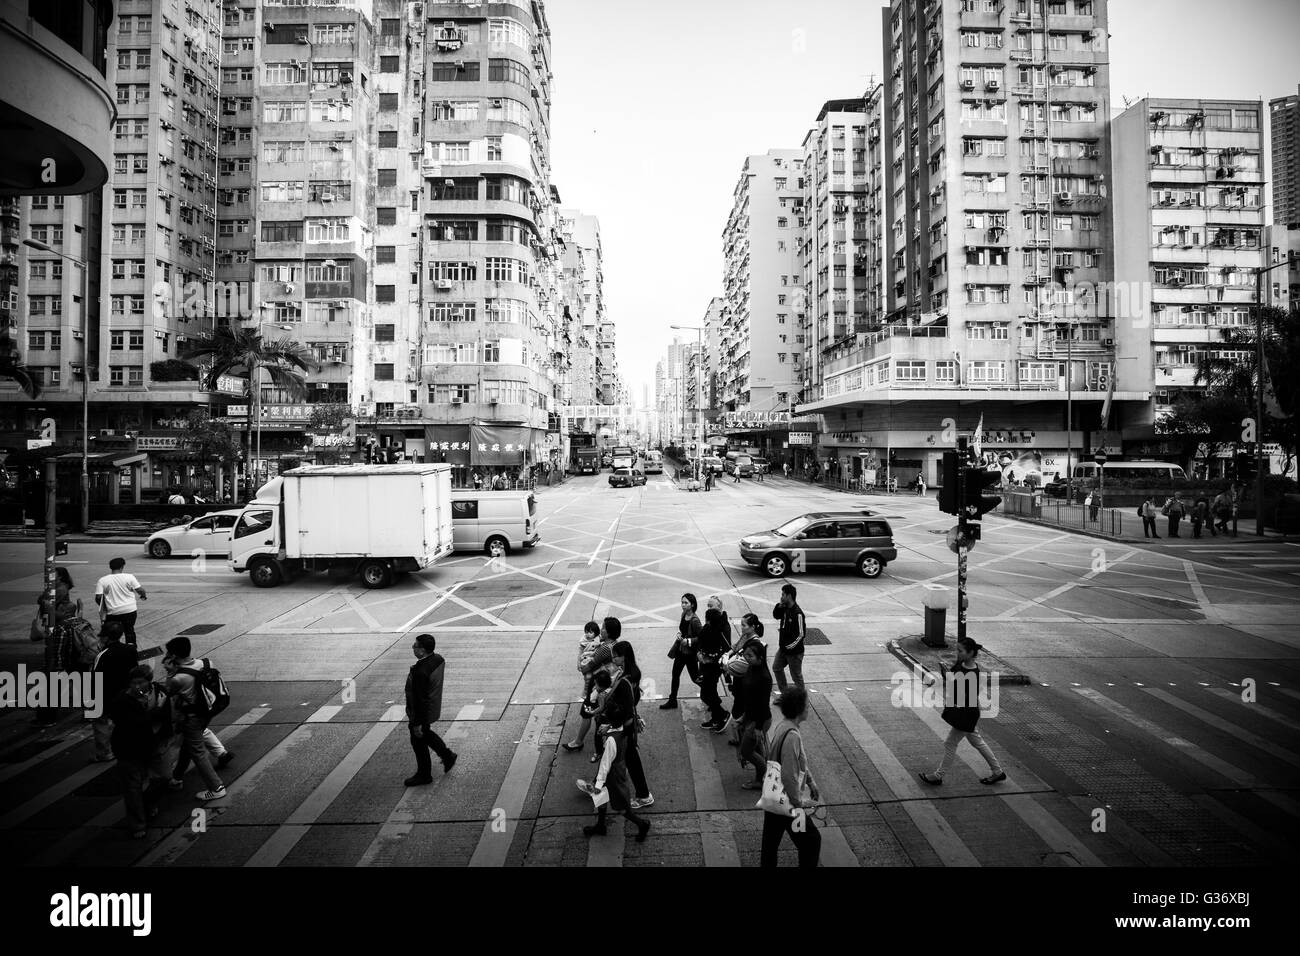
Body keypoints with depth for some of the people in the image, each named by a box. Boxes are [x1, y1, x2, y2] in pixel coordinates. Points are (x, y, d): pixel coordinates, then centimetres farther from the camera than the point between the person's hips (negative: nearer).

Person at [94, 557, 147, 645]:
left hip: (112, 612, 0)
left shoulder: (102, 581, -4)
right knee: (129, 631, 12)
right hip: (129, 610, 0)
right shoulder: (129, 577, -8)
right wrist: (144, 596, 15)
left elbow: (98, 598, -8)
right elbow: (140, 590, -7)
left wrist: (103, 607, 9)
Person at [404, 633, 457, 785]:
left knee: (419, 741, 13)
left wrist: (417, 724, -18)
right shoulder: (439, 659, -9)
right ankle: (447, 756, 38)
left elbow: (420, 699, -28)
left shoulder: (420, 672, -35)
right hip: (433, 708, 8)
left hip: (421, 712, -8)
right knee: (425, 734, 30)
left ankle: (424, 775, 32)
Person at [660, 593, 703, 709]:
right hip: (680, 649, 7)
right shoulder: (683, 614, -2)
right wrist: (679, 634, -4)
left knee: (695, 678, 8)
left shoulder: (695, 620, -25)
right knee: (675, 674, 14)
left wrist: (688, 641, -25)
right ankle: (672, 701, 28)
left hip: (690, 652, -7)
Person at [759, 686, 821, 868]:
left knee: (770, 840, 19)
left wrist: (810, 780, 16)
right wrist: (799, 801, -15)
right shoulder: (791, 736, -29)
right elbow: (789, 776, -28)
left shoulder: (778, 726, 1)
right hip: (787, 802, -8)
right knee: (811, 840, 11)